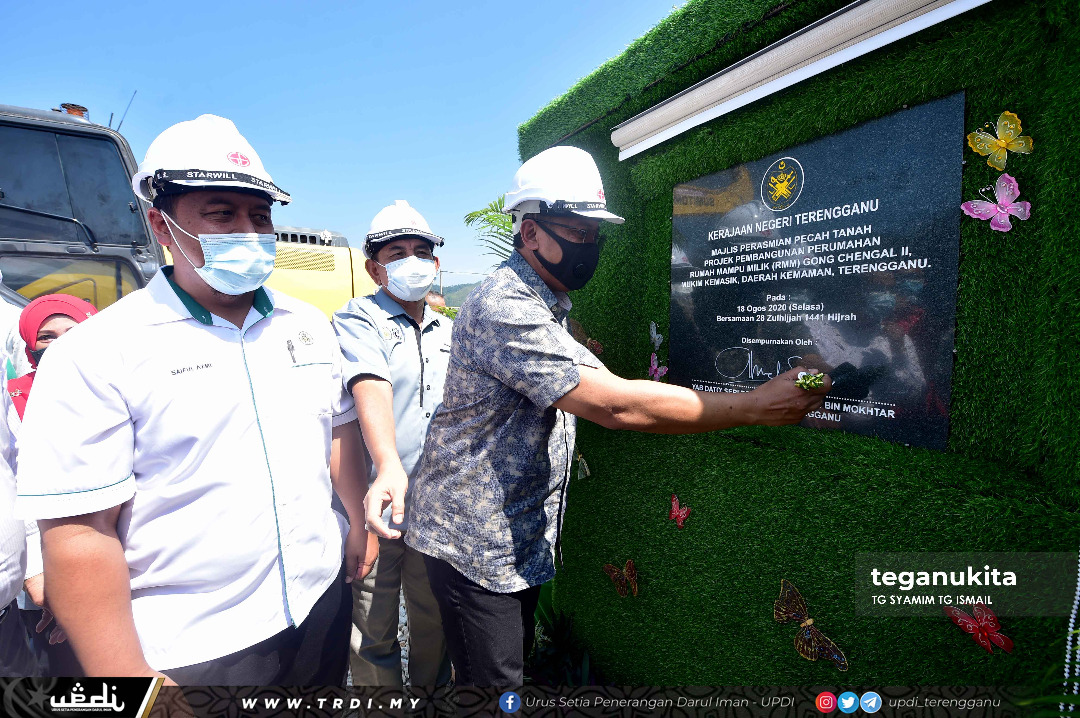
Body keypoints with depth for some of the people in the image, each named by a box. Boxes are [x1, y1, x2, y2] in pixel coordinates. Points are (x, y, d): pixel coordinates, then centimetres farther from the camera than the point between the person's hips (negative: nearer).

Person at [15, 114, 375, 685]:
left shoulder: (308, 324, 3)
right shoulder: (94, 355, -14)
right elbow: (79, 530, -16)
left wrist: (360, 522, 12)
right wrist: (127, 675, -15)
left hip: (322, 601, 6)